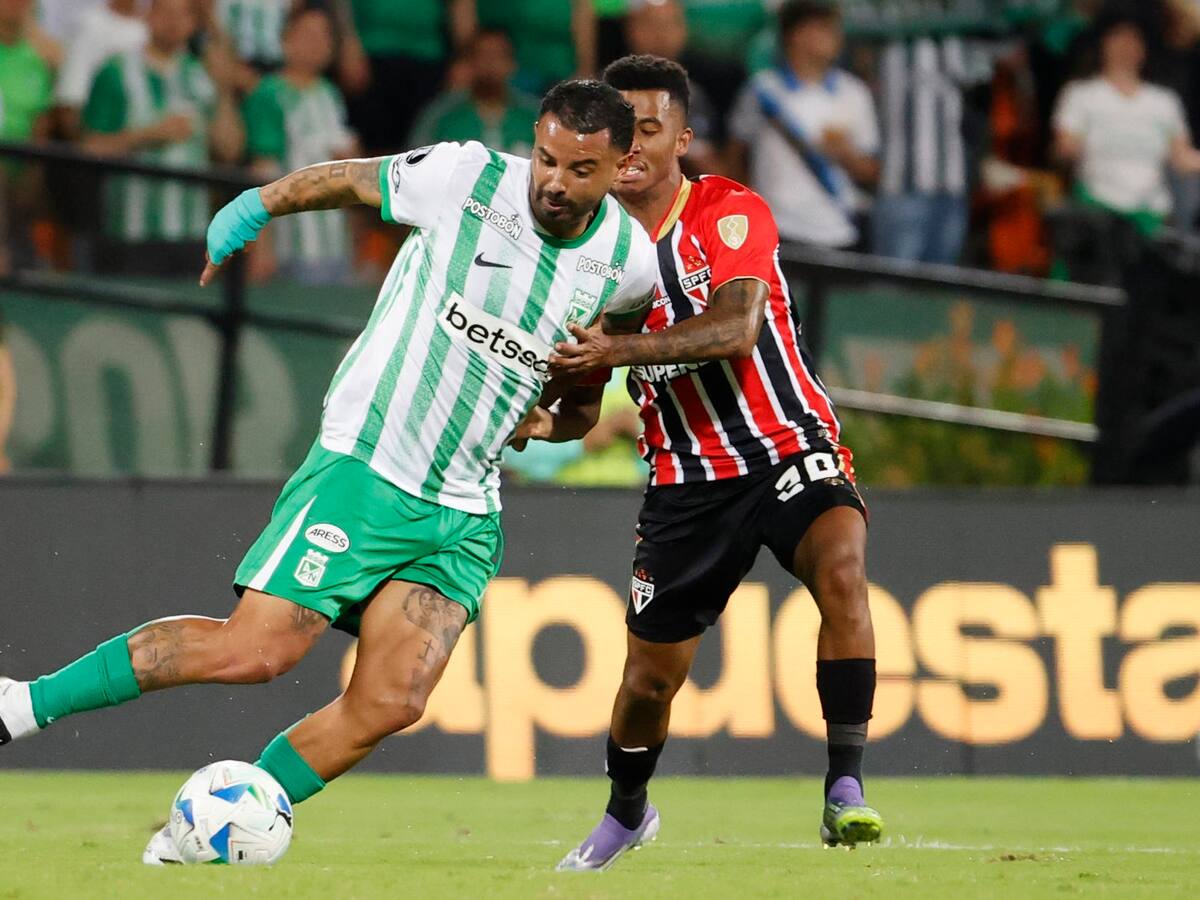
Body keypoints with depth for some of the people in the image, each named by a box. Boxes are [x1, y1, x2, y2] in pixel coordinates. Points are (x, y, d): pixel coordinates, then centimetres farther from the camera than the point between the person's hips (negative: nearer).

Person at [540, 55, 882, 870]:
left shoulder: (730, 214, -12)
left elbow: (736, 329, -29)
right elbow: (584, 385, 13)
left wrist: (618, 348, -36)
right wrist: (547, 420, -10)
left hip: (790, 447, -4)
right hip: (689, 480, 4)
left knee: (840, 567, -34)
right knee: (650, 675, 7)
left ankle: (845, 795, -29)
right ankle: (626, 814, 39)